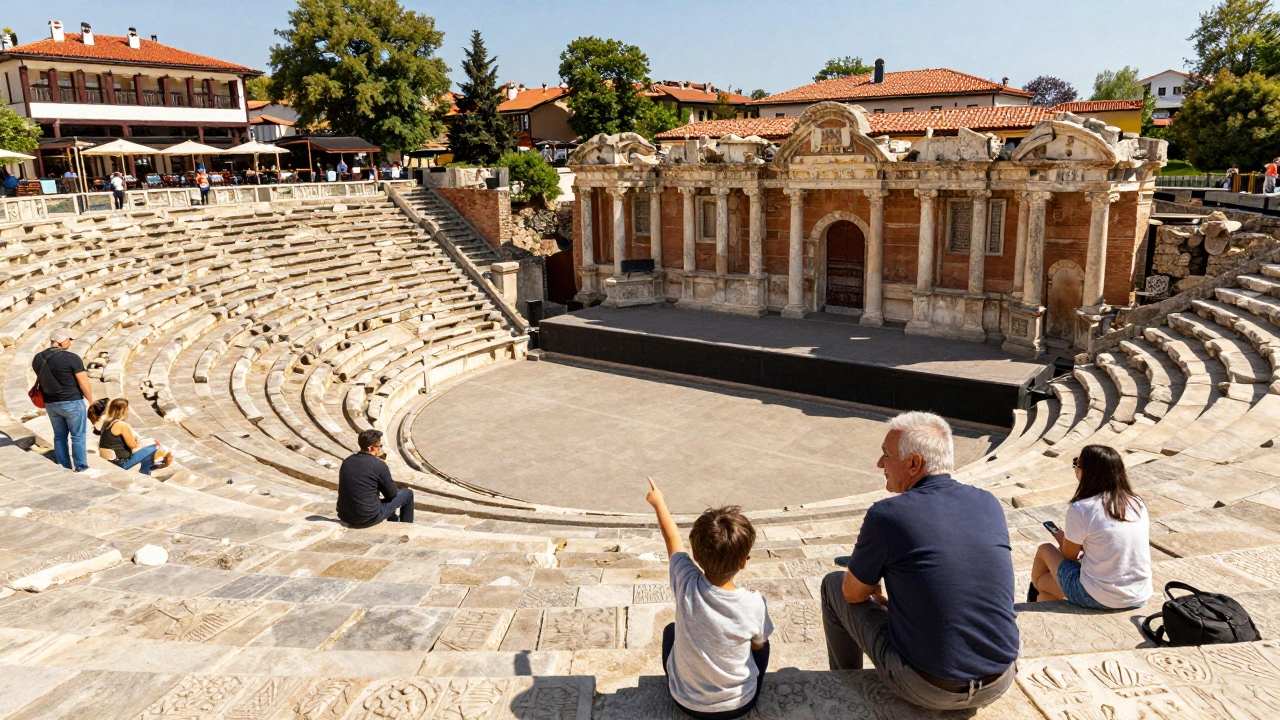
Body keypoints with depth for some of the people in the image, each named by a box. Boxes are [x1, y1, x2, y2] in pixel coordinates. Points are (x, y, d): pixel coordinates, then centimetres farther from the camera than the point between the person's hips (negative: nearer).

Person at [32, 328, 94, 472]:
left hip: (50, 403, 6)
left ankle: (64, 468, 20)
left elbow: (41, 379, 15)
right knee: (78, 435, 4)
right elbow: (83, 383, -15)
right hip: (72, 402, -6)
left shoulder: (37, 358, 5)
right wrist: (91, 401, -3)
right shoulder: (71, 358, -16)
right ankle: (81, 467, 7)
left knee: (60, 436, 15)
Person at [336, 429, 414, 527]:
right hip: (368, 519, -7)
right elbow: (391, 493, -5)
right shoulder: (379, 465, -17)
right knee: (407, 493, 12)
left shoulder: (347, 461, 2)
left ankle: (396, 521, 57)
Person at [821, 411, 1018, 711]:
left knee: (834, 585, 15)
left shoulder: (887, 515, -17)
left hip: (927, 690, -5)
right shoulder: (989, 504, -1)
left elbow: (853, 593, -3)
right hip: (1000, 684, 5)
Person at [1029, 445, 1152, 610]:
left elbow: (1069, 556, -2)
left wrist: (1061, 538, 19)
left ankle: (1036, 596, 41)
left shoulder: (1080, 509, -16)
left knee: (1045, 550, 16)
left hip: (1097, 599, -5)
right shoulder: (1138, 504, 1)